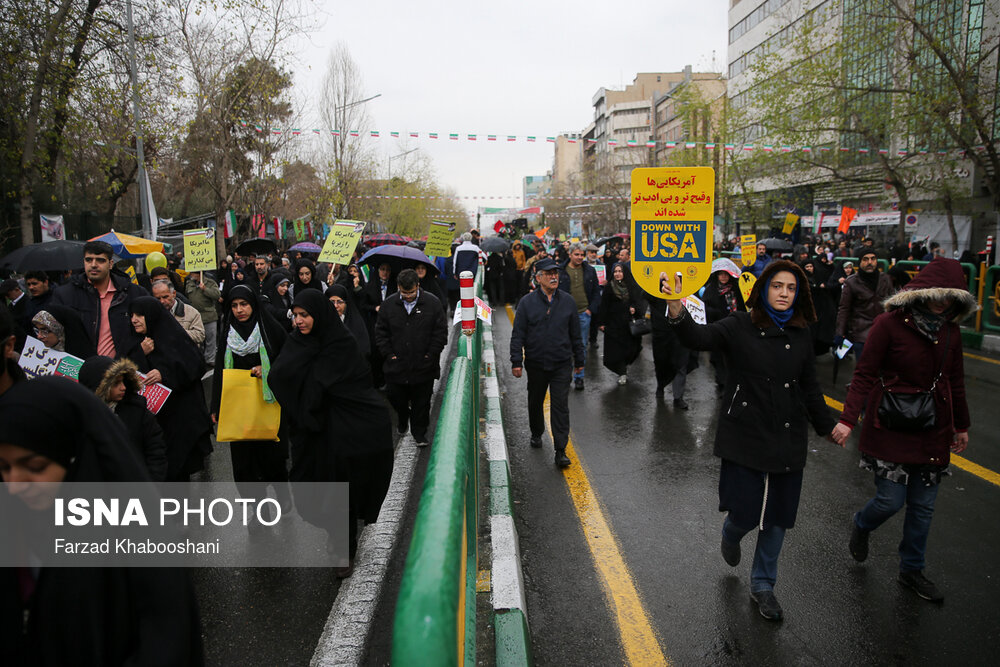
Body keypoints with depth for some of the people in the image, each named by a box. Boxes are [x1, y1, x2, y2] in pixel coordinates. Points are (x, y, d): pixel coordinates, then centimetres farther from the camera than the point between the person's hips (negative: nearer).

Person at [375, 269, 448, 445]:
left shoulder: (432, 303, -5)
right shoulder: (389, 304, 1)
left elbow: (441, 331, -2)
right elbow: (381, 332, 6)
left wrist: (431, 355, -7)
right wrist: (388, 354, -2)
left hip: (423, 366, -2)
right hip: (396, 364, 2)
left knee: (421, 402, 7)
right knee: (395, 397, 10)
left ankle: (419, 432, 24)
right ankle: (402, 417, 41)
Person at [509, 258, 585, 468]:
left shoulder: (568, 301, 3)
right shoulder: (527, 302, -3)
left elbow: (575, 334, 10)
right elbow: (518, 334, -3)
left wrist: (579, 360, 12)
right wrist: (516, 361, -8)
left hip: (562, 364, 0)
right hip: (536, 364, 0)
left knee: (560, 406, -4)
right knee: (536, 402, 17)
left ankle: (560, 450, -2)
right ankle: (536, 434, 41)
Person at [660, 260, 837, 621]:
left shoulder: (800, 335, 5)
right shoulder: (740, 327, -9)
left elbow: (810, 388, 16)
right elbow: (700, 337, -28)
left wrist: (828, 426, 21)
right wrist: (676, 310, -47)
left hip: (787, 441, 4)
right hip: (745, 438, -4)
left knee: (777, 517, 12)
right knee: (746, 513, 0)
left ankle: (762, 585, 33)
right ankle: (731, 535, 39)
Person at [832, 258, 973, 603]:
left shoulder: (949, 330, 5)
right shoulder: (890, 323, -13)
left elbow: (955, 381, 16)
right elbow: (865, 374, -12)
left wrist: (961, 425, 22)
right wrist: (848, 418, -19)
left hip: (933, 430, 5)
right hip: (891, 428, -5)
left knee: (923, 505, 10)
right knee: (891, 500, -4)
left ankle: (912, 569, 29)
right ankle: (860, 526, 31)